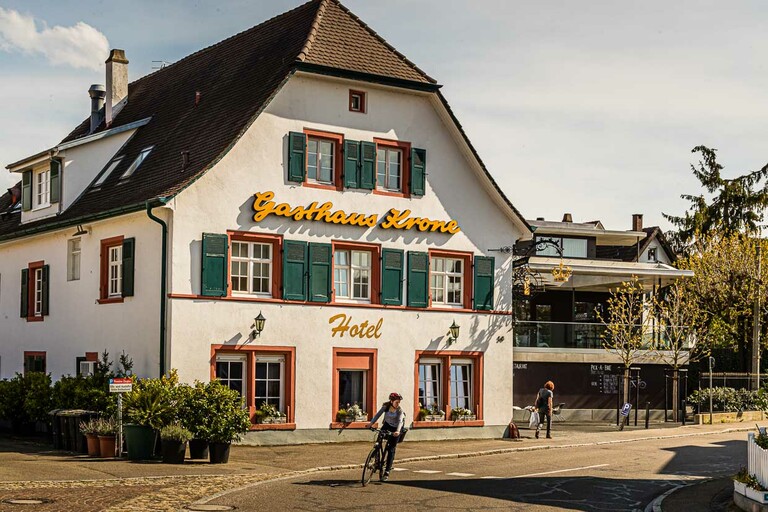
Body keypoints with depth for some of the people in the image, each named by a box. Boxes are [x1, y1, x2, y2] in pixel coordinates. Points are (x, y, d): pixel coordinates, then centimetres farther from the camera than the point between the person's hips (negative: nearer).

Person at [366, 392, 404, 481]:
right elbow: (378, 414, -26)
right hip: (387, 425, 4)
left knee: (391, 450, -9)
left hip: (395, 429, -4)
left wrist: (397, 431, -55)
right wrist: (371, 423, -40)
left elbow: (400, 421, -37)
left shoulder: (400, 410, -23)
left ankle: (387, 472, -10)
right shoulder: (386, 406, -17)